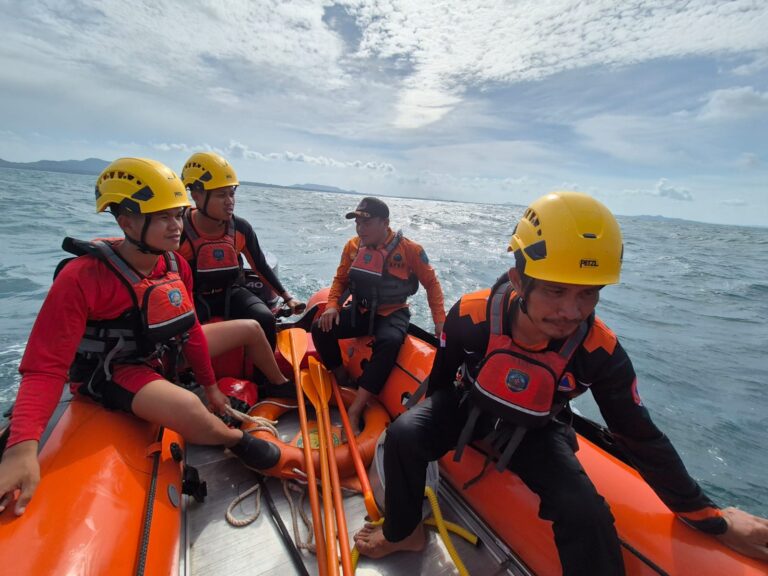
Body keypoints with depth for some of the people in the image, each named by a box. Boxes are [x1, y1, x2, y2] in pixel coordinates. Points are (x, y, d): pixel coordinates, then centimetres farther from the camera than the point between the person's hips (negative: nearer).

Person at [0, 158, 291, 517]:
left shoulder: (176, 264, -8)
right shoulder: (82, 279, -27)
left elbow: (190, 329, 0)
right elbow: (45, 369, -27)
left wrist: (211, 386, 6)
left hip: (167, 353, 7)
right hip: (112, 373, -6)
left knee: (251, 329, 8)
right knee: (187, 408, -38)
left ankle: (282, 388, 35)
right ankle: (238, 441, -3)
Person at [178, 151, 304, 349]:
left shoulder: (241, 228, -9)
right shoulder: (180, 231, -17)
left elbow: (261, 266, 2)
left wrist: (287, 297, 2)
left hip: (232, 292, 2)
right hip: (195, 297, -2)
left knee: (265, 319, -25)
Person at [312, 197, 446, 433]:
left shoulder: (410, 249, -12)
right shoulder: (352, 246, -1)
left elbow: (431, 283, -3)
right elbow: (341, 279, 11)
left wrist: (440, 320, -11)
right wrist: (332, 305, -8)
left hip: (392, 313, -4)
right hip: (360, 311, 4)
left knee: (389, 342, -36)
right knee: (320, 328, -17)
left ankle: (354, 411, -29)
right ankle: (343, 383, 1)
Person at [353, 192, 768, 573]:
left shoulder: (600, 353, -27)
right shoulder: (473, 316, -31)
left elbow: (641, 439, -10)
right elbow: (442, 375, -8)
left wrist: (711, 519, -5)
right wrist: (434, 420, 8)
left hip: (533, 432, 1)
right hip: (469, 406, 0)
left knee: (588, 517, -20)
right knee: (404, 434, -23)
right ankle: (404, 532, 7)